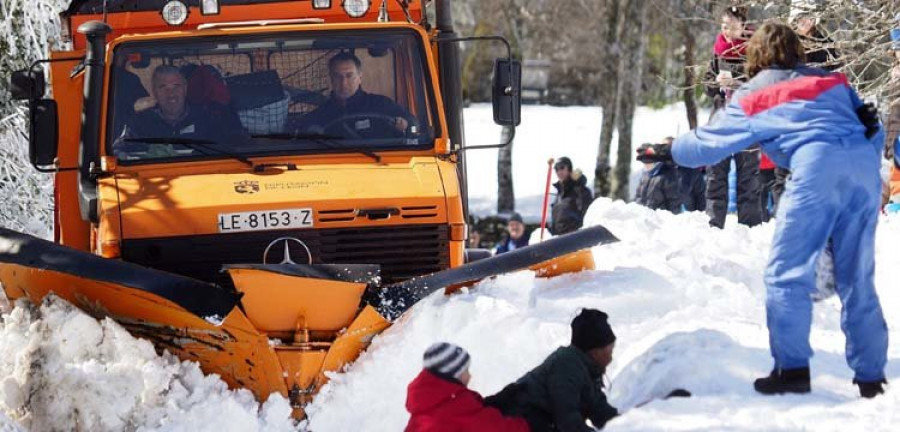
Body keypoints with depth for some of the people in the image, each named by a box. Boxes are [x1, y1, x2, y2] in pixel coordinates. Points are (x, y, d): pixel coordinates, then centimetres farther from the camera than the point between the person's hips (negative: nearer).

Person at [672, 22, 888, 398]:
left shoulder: (753, 95, 18)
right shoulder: (833, 81, 29)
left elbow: (708, 143, 23)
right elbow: (874, 129, 27)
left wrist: (667, 150, 41)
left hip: (818, 166, -5)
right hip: (865, 163, 5)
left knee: (787, 272, 1)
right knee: (858, 279, 11)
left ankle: (792, 368, -9)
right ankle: (870, 376, 10)